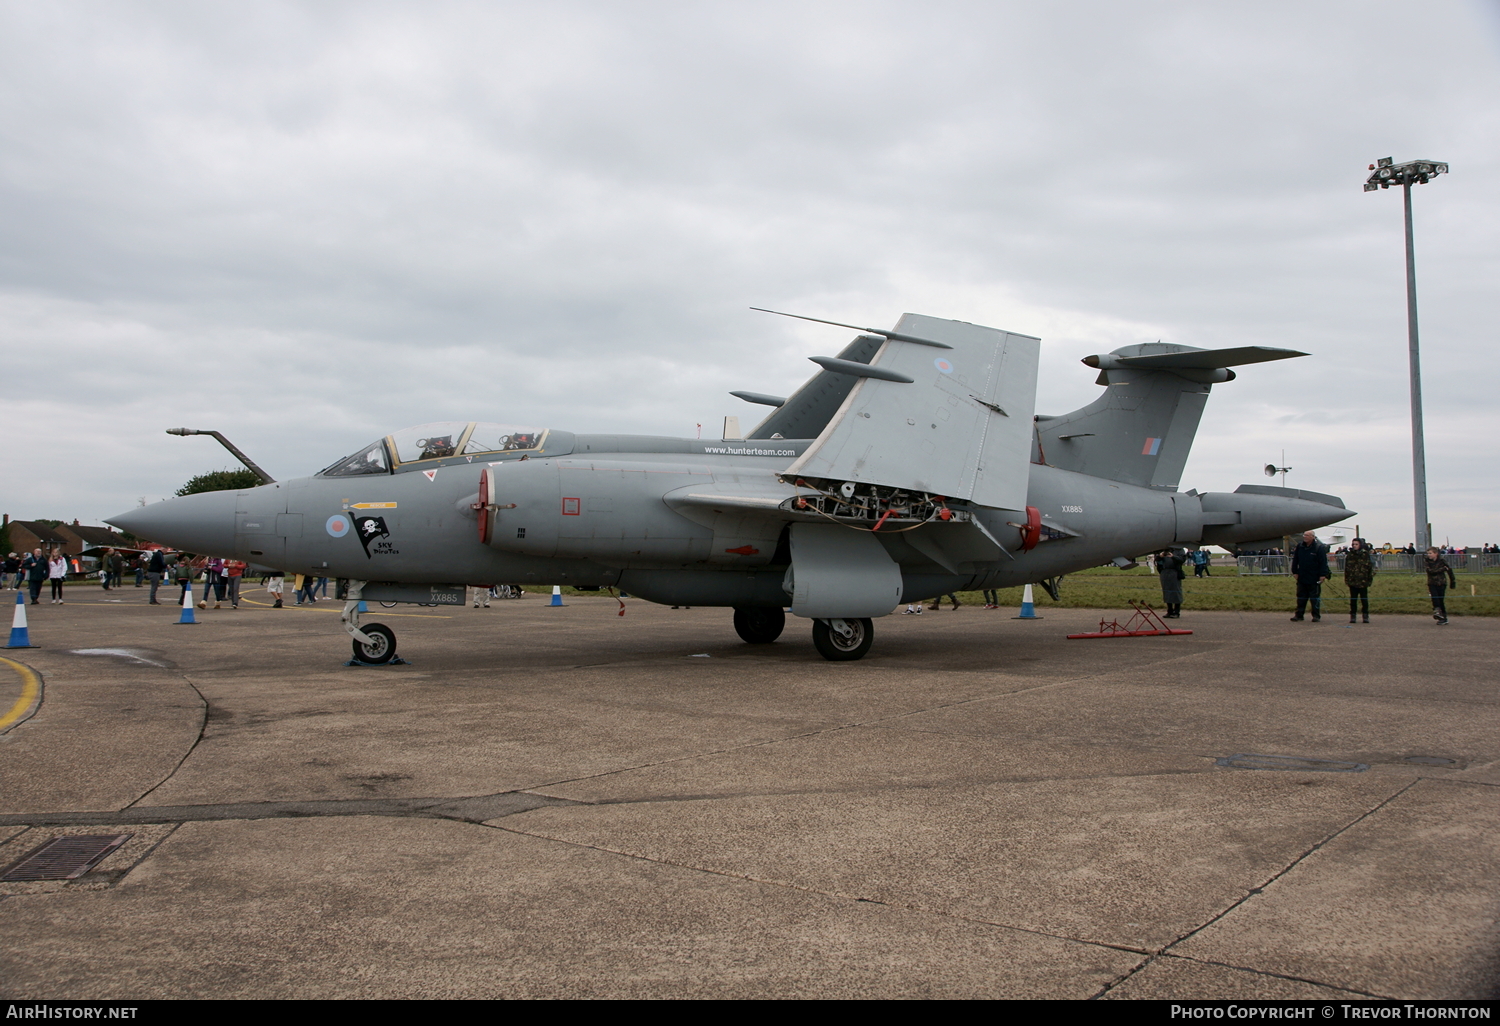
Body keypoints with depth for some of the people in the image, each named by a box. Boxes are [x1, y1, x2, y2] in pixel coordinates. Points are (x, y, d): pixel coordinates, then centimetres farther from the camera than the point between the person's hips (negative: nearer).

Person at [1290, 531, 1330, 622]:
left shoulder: (1319, 547, -8)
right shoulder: (1299, 546, 5)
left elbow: (1323, 562, -8)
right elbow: (1295, 560, 13)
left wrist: (1323, 575, -12)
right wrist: (1295, 572, 9)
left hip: (1314, 579, -4)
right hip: (1302, 577, 5)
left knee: (1315, 597, 4)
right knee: (1301, 597, 8)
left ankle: (1316, 615, 13)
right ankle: (1299, 615, 13)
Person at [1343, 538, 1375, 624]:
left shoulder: (1365, 555, 0)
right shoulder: (1349, 555, 7)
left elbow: (1371, 567, 1)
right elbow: (1346, 568, 11)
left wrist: (1370, 579, -4)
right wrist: (1346, 580, 7)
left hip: (1363, 582, -2)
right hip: (1352, 582, 2)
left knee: (1364, 599, 3)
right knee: (1352, 600, 6)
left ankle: (1366, 616, 11)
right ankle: (1352, 616, 12)